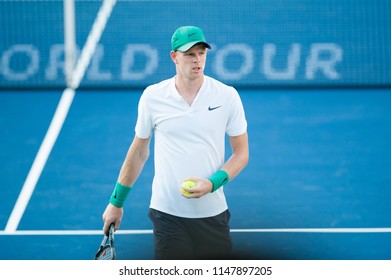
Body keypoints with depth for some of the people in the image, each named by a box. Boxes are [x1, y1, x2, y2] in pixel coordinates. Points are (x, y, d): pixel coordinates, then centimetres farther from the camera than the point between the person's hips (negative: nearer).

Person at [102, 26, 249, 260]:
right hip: (167, 213, 0)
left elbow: (241, 153, 3)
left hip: (212, 214, 0)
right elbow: (138, 153, 11)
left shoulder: (227, 96, -2)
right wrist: (116, 202, 13)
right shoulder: (152, 96, 0)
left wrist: (212, 183, -14)